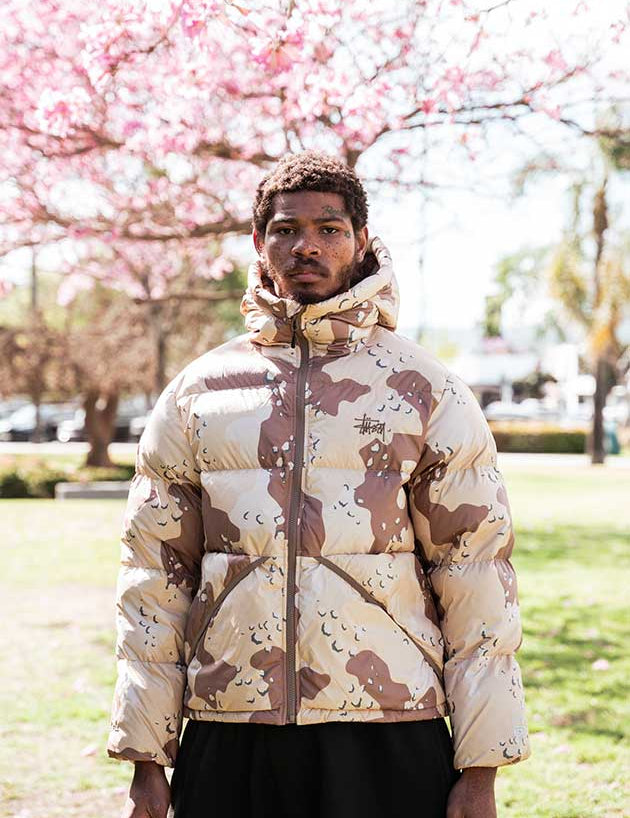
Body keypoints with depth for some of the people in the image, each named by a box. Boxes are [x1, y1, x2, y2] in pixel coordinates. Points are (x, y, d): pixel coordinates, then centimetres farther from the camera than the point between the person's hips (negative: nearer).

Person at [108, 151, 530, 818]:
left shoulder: (428, 392, 4)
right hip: (228, 745, 2)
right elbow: (153, 580, 10)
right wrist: (146, 762, 5)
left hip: (391, 745, -1)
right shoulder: (195, 393, 9)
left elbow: (478, 577, 2)